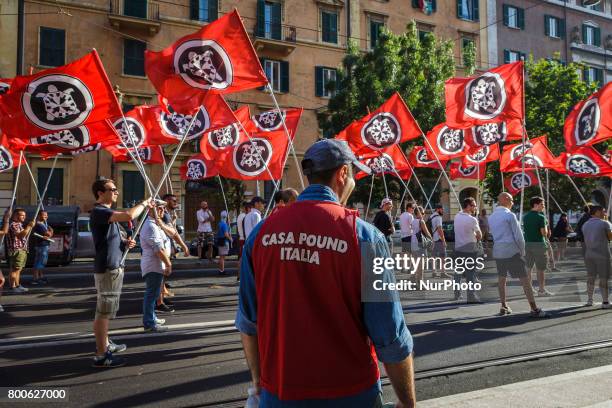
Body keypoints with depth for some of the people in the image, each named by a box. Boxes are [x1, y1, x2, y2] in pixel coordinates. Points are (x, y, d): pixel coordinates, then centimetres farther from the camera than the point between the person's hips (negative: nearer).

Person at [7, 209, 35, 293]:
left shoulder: (19, 224, 19)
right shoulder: (13, 225, -12)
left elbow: (25, 235, 22)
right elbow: (21, 235, -24)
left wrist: (30, 226, 13)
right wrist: (29, 226, -20)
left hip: (22, 250, 10)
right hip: (16, 250, -10)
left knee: (18, 270, 14)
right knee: (14, 269, -8)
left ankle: (17, 286, 20)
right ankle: (12, 287, -6)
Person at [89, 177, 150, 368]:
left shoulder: (108, 212, 17)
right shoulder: (98, 211, -16)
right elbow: (129, 216, -32)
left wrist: (125, 242, 7)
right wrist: (144, 203, -14)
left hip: (114, 267, 10)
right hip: (107, 269, -10)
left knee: (106, 311, 20)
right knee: (103, 312, -6)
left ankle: (105, 344, 32)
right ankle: (101, 356, -1)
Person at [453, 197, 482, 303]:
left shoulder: (457, 216, 2)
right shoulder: (472, 220, -17)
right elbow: (480, 236, -9)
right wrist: (476, 238, 9)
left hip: (458, 248, 6)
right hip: (470, 249, -6)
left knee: (458, 272, 13)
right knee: (470, 273, 2)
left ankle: (457, 294, 19)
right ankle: (471, 296, 7)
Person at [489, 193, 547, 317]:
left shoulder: (491, 217, 12)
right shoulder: (509, 215, -9)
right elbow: (518, 236, -10)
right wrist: (522, 251, 3)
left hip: (497, 252, 7)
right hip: (512, 251, -7)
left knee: (502, 278, 15)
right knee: (525, 279, -4)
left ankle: (503, 307, 18)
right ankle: (534, 309, -5)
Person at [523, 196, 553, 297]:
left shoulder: (525, 217, 8)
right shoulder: (541, 217, -12)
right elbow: (544, 233, -17)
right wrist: (546, 227, 5)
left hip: (527, 243, 6)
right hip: (539, 244, -6)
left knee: (528, 267, 14)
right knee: (540, 269, 1)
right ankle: (541, 290, 6)